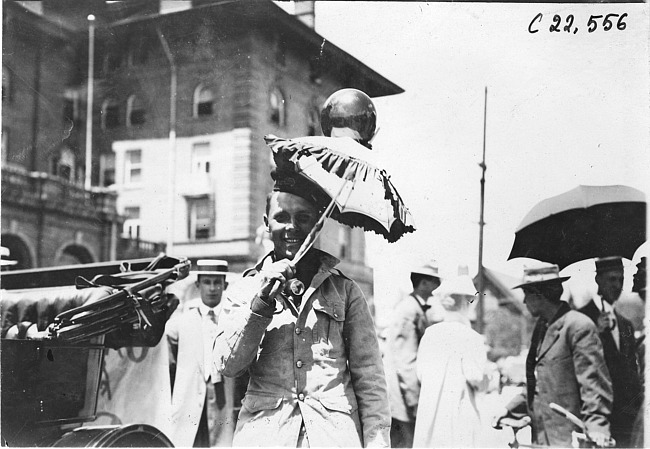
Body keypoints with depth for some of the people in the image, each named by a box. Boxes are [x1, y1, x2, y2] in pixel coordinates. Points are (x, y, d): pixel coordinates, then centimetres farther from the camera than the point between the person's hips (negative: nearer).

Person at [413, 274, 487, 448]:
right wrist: (486, 381, 5)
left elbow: (420, 375, 10)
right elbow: (476, 379, -15)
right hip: (459, 413, -5)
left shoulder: (429, 333, 6)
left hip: (428, 413, 5)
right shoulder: (470, 337, -10)